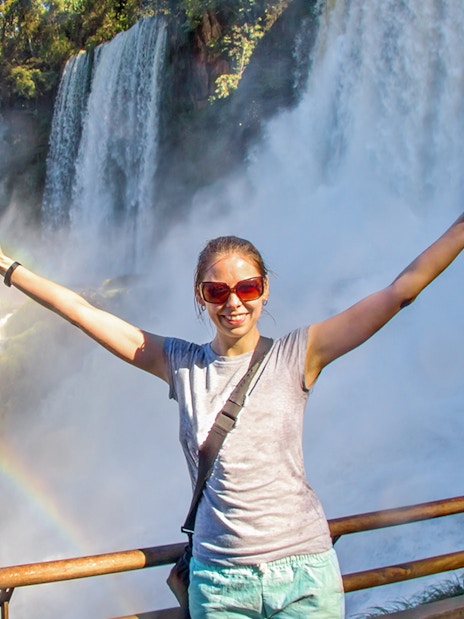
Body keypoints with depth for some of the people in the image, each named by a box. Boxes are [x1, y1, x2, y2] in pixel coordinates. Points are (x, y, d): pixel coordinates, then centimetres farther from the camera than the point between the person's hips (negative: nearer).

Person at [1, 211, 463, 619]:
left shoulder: (296, 356, -5)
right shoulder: (180, 364, 0)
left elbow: (400, 291, -8)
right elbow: (82, 311, 2)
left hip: (303, 576, -1)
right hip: (218, 581, 1)